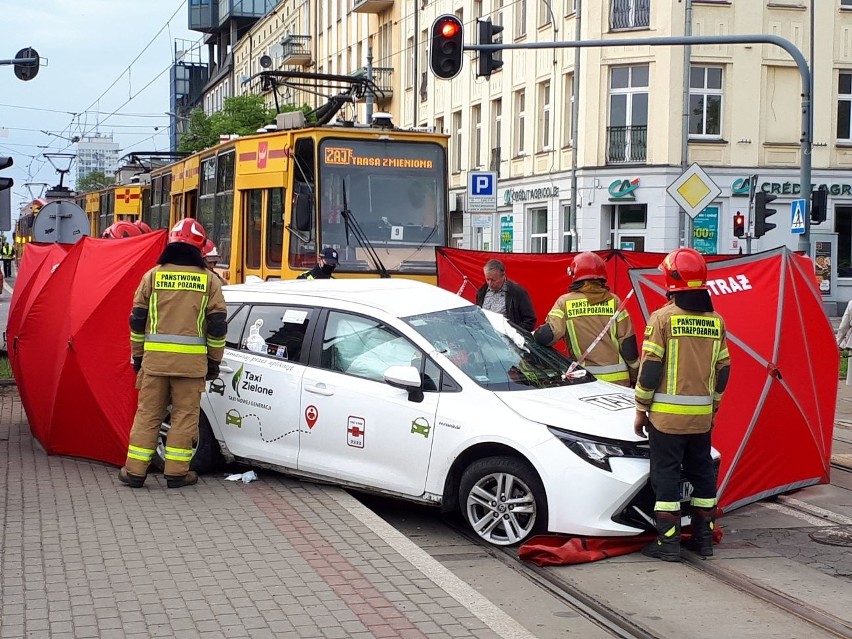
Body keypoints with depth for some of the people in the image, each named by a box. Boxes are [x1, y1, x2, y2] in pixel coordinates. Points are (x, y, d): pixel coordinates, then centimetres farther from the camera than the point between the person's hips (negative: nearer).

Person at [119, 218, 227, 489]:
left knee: (147, 413, 8)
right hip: (191, 360, -1)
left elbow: (137, 320, 7)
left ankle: (135, 470, 10)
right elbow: (217, 325, 3)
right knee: (185, 415, 6)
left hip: (155, 357, 1)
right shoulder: (208, 280, 3)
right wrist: (214, 360, 12)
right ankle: (176, 472, 9)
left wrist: (137, 355, 17)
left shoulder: (153, 275, 5)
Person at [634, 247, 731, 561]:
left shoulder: (662, 318, -11)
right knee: (702, 472, 15)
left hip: (666, 415, -5)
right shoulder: (716, 321, 5)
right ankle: (704, 537, 21)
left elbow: (650, 368, -11)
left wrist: (641, 409, -2)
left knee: (666, 474, 1)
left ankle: (668, 542, 1)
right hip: (702, 416, 5)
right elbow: (722, 370, 11)